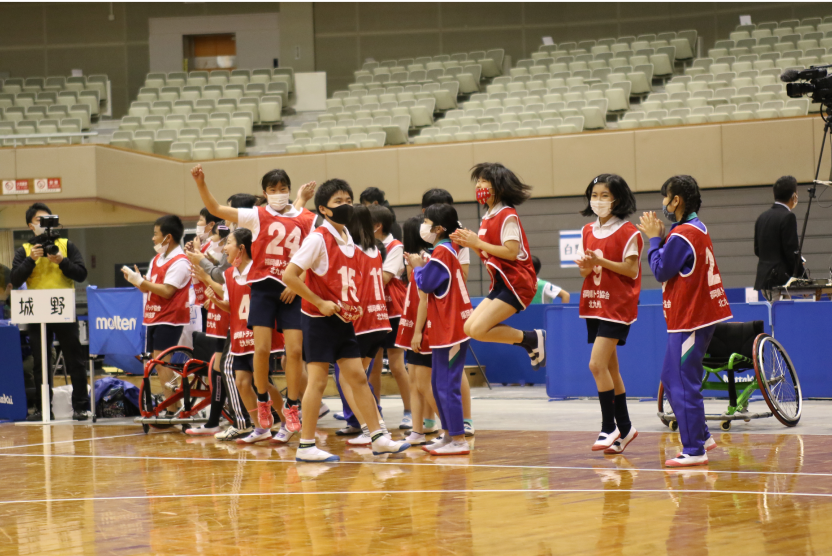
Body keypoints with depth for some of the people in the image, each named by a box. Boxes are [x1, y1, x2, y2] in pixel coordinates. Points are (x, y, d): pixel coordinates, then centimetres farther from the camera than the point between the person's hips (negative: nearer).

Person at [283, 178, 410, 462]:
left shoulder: (348, 239, 10)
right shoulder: (319, 238, -13)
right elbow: (289, 275, -19)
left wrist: (353, 305, 9)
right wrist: (320, 303, -18)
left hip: (343, 321, 7)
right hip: (319, 320, -7)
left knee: (358, 377, 7)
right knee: (318, 380, -5)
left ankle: (378, 437, 11)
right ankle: (306, 446, 0)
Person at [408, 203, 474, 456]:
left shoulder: (441, 252, -15)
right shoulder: (447, 250, 15)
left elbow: (425, 284, -18)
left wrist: (418, 266, -1)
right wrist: (423, 266, 6)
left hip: (450, 328, -10)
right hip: (445, 328, 10)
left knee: (447, 385, -9)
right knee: (438, 384, 15)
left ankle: (459, 441, -7)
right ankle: (449, 435, 21)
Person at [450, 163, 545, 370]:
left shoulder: (507, 215, -13)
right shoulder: (489, 217, 13)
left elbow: (511, 252, -22)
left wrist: (478, 243, -17)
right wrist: (469, 243, 1)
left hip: (515, 283, -9)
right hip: (500, 283, 9)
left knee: (478, 330, -18)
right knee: (469, 327, 2)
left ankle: (531, 338, -2)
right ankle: (531, 342, 8)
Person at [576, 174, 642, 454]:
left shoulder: (627, 232, -8)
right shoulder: (588, 231, 12)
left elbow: (631, 270, -13)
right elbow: (586, 270, 14)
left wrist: (602, 261, -22)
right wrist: (585, 266, -8)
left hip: (618, 305, -7)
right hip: (594, 304, 7)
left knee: (597, 364, -15)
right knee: (610, 368, 10)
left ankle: (609, 428, -7)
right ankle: (624, 428, 18)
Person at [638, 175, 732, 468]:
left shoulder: (681, 235, -18)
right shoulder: (697, 229, 13)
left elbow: (661, 271, -13)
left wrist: (654, 238, -4)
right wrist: (660, 238, 8)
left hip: (689, 321, -10)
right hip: (701, 314, 10)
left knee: (683, 384, -6)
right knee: (672, 380, 17)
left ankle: (694, 451, -4)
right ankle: (701, 436, 22)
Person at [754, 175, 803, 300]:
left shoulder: (762, 217, 13)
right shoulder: (788, 217, -11)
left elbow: (757, 250, 17)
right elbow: (792, 251, -13)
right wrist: (800, 274, -4)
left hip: (763, 279, 8)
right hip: (781, 280, -8)